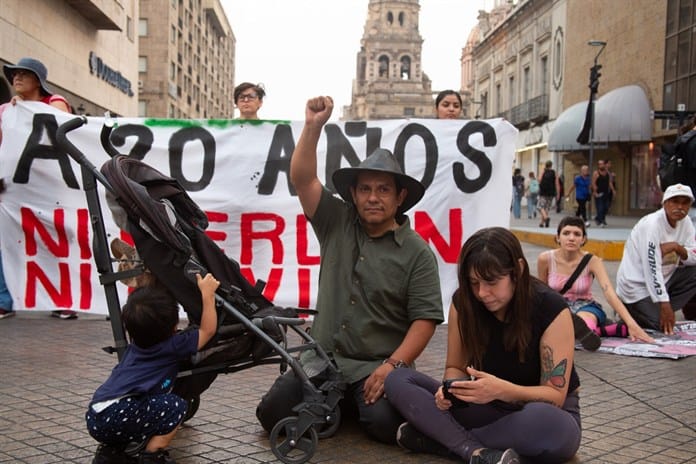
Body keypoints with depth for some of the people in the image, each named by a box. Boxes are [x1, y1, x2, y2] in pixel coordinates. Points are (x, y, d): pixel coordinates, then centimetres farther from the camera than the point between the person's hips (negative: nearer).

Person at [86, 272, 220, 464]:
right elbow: (208, 330, 10)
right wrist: (208, 294, 12)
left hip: (95, 417, 9)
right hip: (116, 417, -9)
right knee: (175, 406, -4)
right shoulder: (172, 347, 0)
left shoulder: (135, 347, 23)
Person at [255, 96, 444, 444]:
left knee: (384, 424, -28)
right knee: (273, 413, -12)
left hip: (377, 366, -3)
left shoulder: (417, 252, -3)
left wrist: (392, 367, -19)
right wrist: (313, 126, -16)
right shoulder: (336, 224, 6)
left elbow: (425, 319, -7)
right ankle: (335, 405, 17)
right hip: (322, 358, 3)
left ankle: (356, 403, 9)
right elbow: (301, 179, -4)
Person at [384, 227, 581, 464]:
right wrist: (451, 389, -23)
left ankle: (439, 436, -24)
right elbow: (455, 367, 1)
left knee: (546, 421, -42)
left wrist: (502, 390, -37)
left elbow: (555, 396, -19)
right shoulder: (463, 302, -9)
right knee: (397, 380, -15)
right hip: (490, 407, 4)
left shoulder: (551, 309, -20)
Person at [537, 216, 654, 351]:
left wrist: (632, 324, -38)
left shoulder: (592, 261, -15)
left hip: (585, 307, -1)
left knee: (584, 317, -42)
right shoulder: (545, 259, -12)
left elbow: (610, 294, -27)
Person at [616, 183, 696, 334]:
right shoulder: (652, 224, -23)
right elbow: (652, 269, -27)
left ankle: (656, 311, -2)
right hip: (638, 284, -8)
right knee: (664, 327, -16)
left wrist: (677, 247, -22)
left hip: (664, 278, 8)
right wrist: (665, 305, -28)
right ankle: (629, 310, 11)